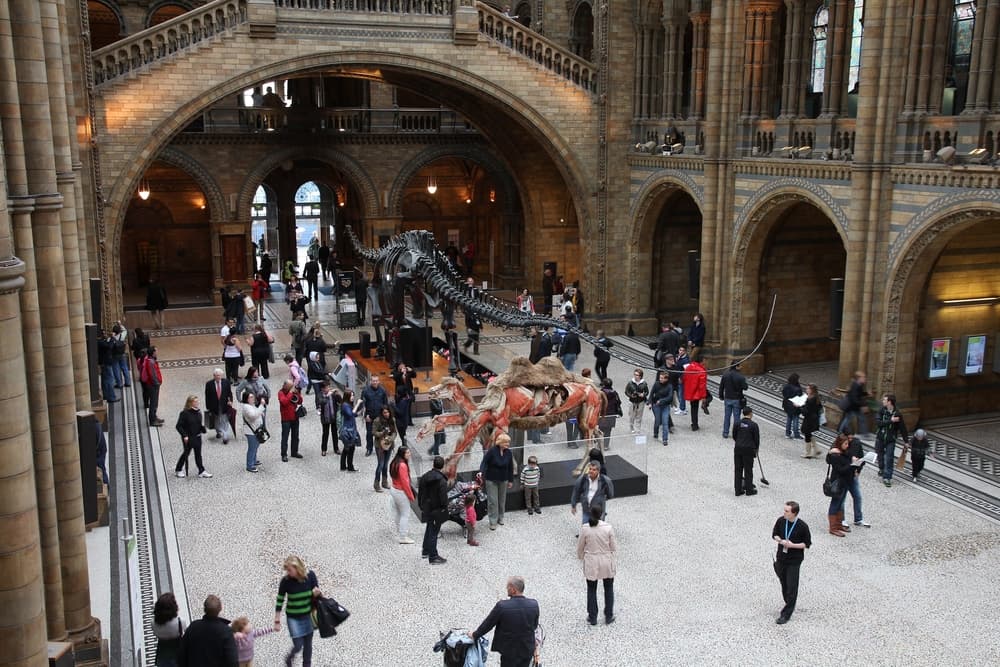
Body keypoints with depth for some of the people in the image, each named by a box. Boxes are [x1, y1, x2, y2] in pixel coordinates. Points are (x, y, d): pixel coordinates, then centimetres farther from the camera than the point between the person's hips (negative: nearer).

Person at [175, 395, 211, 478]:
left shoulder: (198, 413, 3)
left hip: (197, 437, 5)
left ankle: (201, 471, 12)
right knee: (186, 453, 8)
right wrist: (184, 436, -20)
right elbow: (178, 426, -14)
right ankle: (178, 469, 28)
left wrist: (203, 428, -5)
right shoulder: (184, 413, -15)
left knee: (198, 454, 8)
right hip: (188, 438, -5)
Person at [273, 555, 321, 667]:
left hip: (308, 616, 2)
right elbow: (279, 601, -9)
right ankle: (289, 658, 31)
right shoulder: (286, 580, -18)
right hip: (293, 617, -2)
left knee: (308, 645, 11)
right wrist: (277, 621, -7)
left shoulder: (310, 575, -13)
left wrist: (317, 594, -26)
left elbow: (317, 593, -1)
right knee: (298, 645, -1)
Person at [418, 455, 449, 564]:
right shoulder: (441, 480, -22)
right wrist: (444, 508, -8)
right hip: (437, 510, -7)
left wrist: (421, 506, 18)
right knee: (434, 532, 1)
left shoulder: (424, 477, 0)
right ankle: (433, 557, 9)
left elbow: (420, 494, 9)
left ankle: (425, 551, 37)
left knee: (429, 529, 24)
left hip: (426, 509, 7)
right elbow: (443, 497, -22)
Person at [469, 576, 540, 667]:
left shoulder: (502, 606, -21)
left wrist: (475, 635, 8)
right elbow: (535, 626, 5)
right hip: (527, 650, 3)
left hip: (509, 651, -3)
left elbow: (488, 624, -9)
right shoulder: (534, 605, -12)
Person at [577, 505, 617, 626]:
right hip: (606, 562, 0)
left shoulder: (585, 528, -15)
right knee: (609, 589, 19)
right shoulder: (608, 527, -16)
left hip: (591, 563, 0)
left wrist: (581, 557, 16)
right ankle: (609, 617, 27)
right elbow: (613, 547, -7)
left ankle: (592, 617, 24)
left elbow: (580, 547, -3)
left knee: (591, 590, 16)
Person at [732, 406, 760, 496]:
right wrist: (756, 449, 13)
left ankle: (738, 490, 14)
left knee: (738, 469, 9)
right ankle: (749, 490, 15)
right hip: (748, 449, -3)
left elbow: (734, 436, 8)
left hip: (738, 448, 4)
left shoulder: (737, 424, 0)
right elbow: (757, 439, -3)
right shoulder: (753, 425, -10)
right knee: (748, 470, 7)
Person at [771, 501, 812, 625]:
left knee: (791, 587, -1)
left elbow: (807, 544, -8)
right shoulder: (781, 521, -6)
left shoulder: (802, 526, -18)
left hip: (794, 560, -5)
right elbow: (774, 534, 8)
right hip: (781, 558, 5)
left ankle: (786, 614, 6)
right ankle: (789, 605, 37)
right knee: (784, 584, 16)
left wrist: (792, 545, -20)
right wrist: (780, 540, -13)